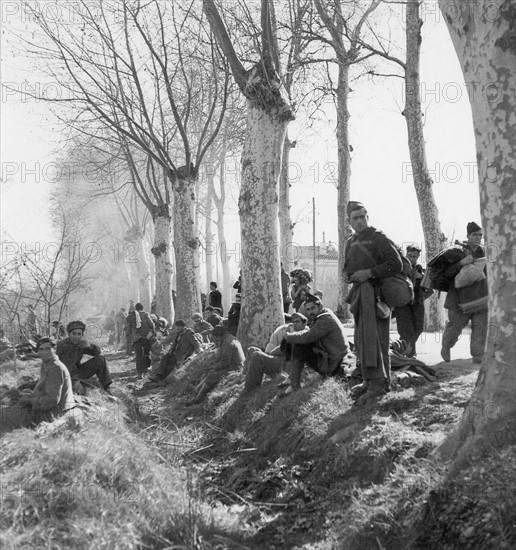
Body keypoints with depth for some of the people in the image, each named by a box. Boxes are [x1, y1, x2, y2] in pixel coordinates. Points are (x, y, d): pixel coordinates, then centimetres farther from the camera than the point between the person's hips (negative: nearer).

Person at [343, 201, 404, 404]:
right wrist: (348, 274, 6)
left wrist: (369, 272, -19)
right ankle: (370, 380, 17)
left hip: (376, 295, -8)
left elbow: (396, 264, -15)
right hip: (360, 296, 8)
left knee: (374, 339, -12)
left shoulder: (379, 239, -7)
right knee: (362, 339, 9)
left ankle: (378, 382, -11)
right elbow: (347, 267, 29)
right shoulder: (351, 242, 17)